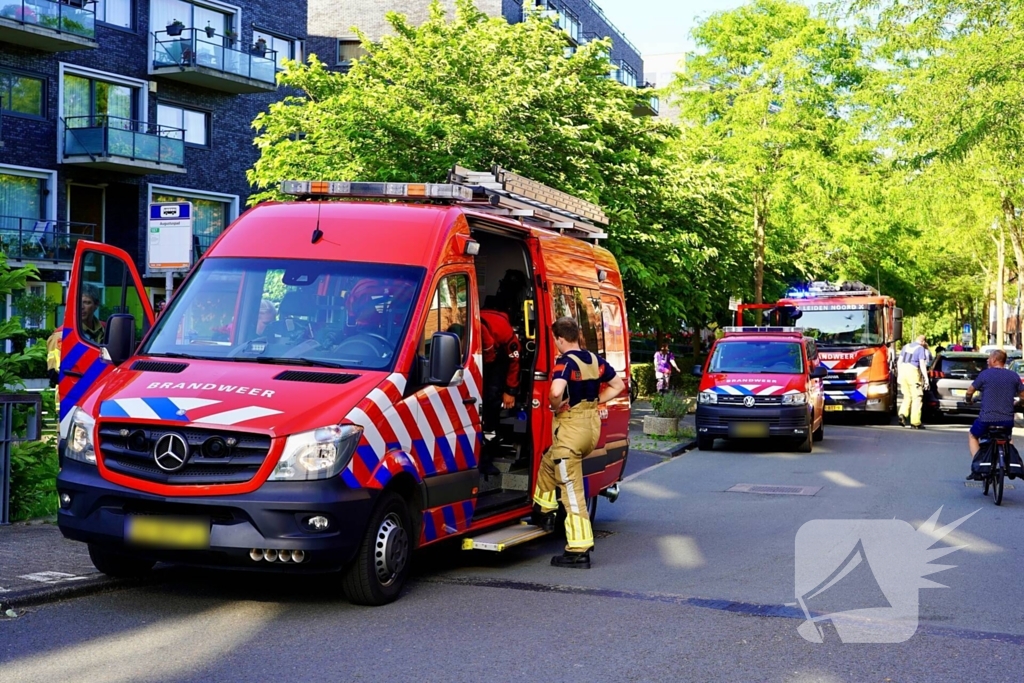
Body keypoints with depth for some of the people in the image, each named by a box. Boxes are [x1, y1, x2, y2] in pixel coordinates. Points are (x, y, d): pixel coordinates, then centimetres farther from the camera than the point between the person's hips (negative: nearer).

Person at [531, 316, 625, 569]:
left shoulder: (565, 362, -17)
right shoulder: (595, 360, 6)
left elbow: (556, 390, -36)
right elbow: (618, 385, 16)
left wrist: (556, 406, -15)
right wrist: (595, 401, 12)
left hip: (571, 428, -9)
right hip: (592, 426, 9)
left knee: (572, 491, -4)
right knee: (549, 463, 31)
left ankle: (579, 551, -3)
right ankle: (544, 511, 39)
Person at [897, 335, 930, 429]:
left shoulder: (906, 347, 16)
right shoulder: (921, 349, -3)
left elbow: (899, 361, 17)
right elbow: (922, 364, -10)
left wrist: (899, 375, 23)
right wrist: (926, 378, -9)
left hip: (903, 370, 6)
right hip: (913, 372, -6)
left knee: (907, 396, 17)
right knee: (917, 397, 1)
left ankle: (903, 414, -6)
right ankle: (915, 423, -1)